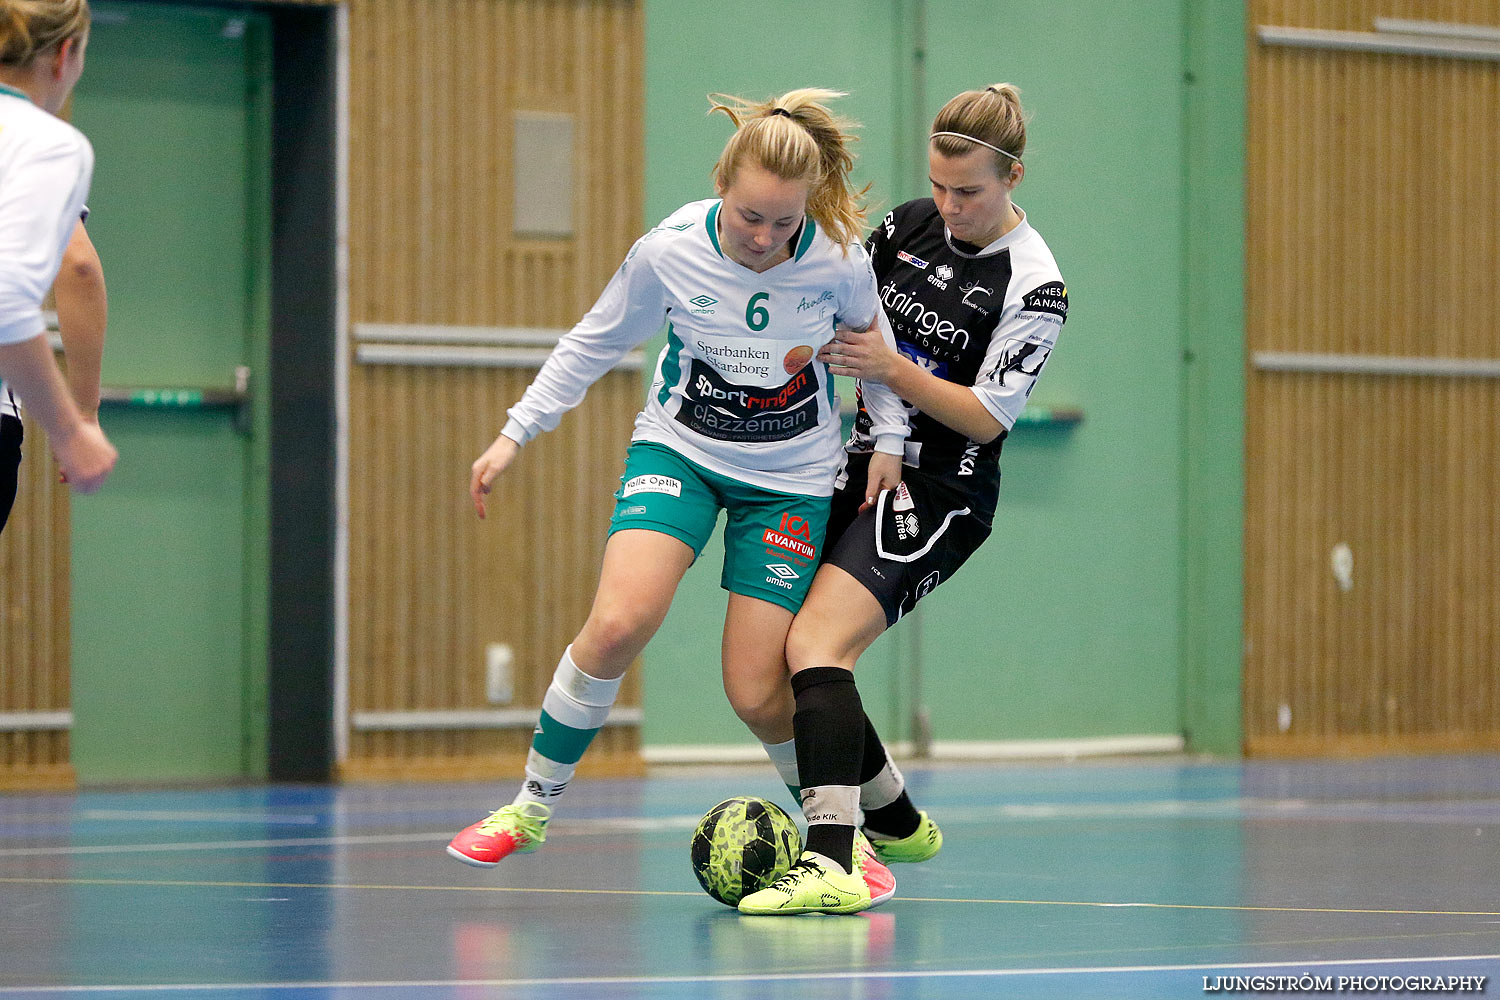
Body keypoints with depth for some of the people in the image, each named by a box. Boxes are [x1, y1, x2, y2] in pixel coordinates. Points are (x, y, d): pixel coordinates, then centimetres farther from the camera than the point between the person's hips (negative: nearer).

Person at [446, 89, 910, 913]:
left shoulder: (839, 262, -20)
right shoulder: (668, 253, -19)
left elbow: (874, 343, 4)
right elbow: (595, 342, -1)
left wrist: (888, 439, 3)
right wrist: (517, 432, -1)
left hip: (790, 477, 0)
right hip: (679, 449, 0)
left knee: (757, 692, -6)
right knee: (618, 623, -23)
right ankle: (532, 805, -4)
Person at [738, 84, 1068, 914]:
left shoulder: (1033, 287, -14)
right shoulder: (912, 225, 5)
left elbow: (987, 417, -15)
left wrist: (888, 367, -23)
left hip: (934, 495, -8)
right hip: (858, 467, 8)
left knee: (816, 645, -26)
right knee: (777, 659, 8)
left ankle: (829, 865, -36)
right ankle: (898, 823, 29)